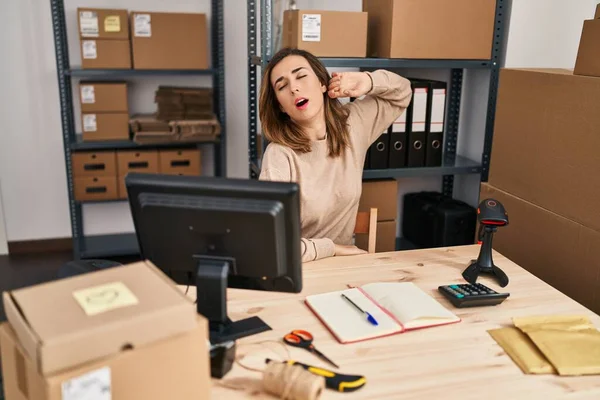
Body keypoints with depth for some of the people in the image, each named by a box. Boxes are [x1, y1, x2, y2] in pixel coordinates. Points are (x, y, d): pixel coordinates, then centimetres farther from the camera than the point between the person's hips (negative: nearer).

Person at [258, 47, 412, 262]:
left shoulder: (352, 123, -4)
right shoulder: (279, 154, -20)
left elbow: (401, 93, 14)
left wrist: (368, 81, -7)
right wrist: (333, 248, -15)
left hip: (344, 261, 3)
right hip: (300, 268, -2)